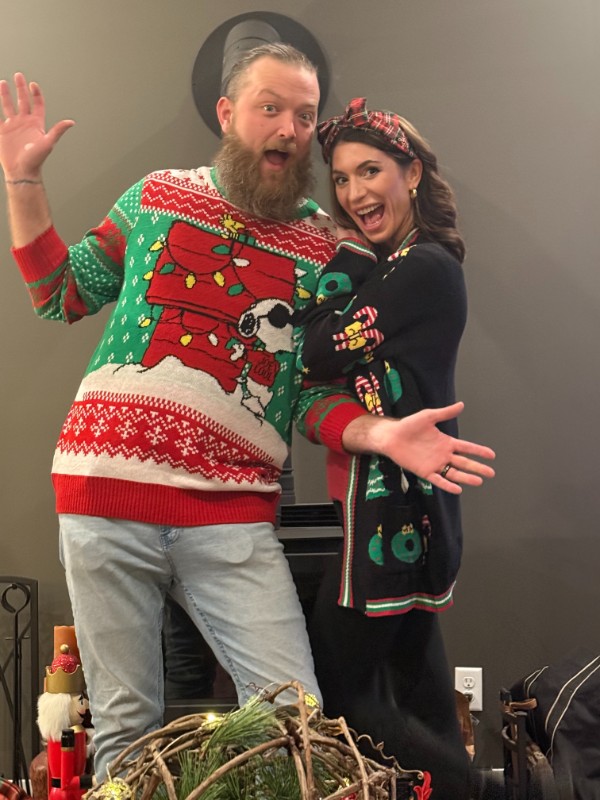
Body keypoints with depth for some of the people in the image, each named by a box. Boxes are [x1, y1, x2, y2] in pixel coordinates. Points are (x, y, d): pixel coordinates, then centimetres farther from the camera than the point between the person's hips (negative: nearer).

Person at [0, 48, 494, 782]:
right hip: (106, 498, 0)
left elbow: (316, 394, 7)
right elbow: (63, 296, 16)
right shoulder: (159, 196, 10)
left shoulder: (325, 249, 8)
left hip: (233, 516, 0)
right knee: (126, 729, 5)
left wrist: (383, 434, -13)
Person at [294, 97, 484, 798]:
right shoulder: (391, 264, 15)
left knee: (338, 691, -4)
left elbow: (317, 357, -17)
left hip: (389, 503, -10)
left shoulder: (423, 266, -15)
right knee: (416, 685, 16)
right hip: (407, 501, 10)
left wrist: (347, 256, -7)